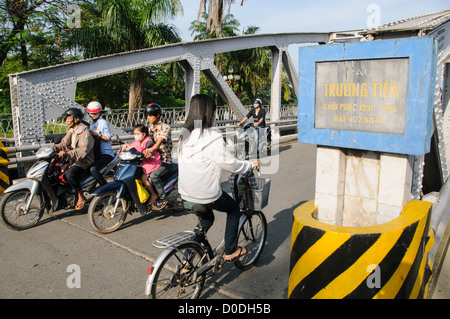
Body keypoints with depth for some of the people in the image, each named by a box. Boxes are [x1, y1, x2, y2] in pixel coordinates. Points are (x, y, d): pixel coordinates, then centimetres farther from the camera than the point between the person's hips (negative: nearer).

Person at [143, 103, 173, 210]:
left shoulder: (165, 127, -11)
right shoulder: (151, 128, 12)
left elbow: (159, 142, -27)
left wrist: (150, 150, -47)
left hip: (165, 160, -7)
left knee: (154, 176, -30)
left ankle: (162, 199, -14)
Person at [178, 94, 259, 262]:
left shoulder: (185, 136, 2)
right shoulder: (213, 138, -21)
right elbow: (231, 165, -14)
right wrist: (251, 164, 4)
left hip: (185, 194, 7)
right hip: (208, 195, -7)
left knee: (206, 219, 30)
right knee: (234, 210, 20)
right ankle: (230, 251, 26)